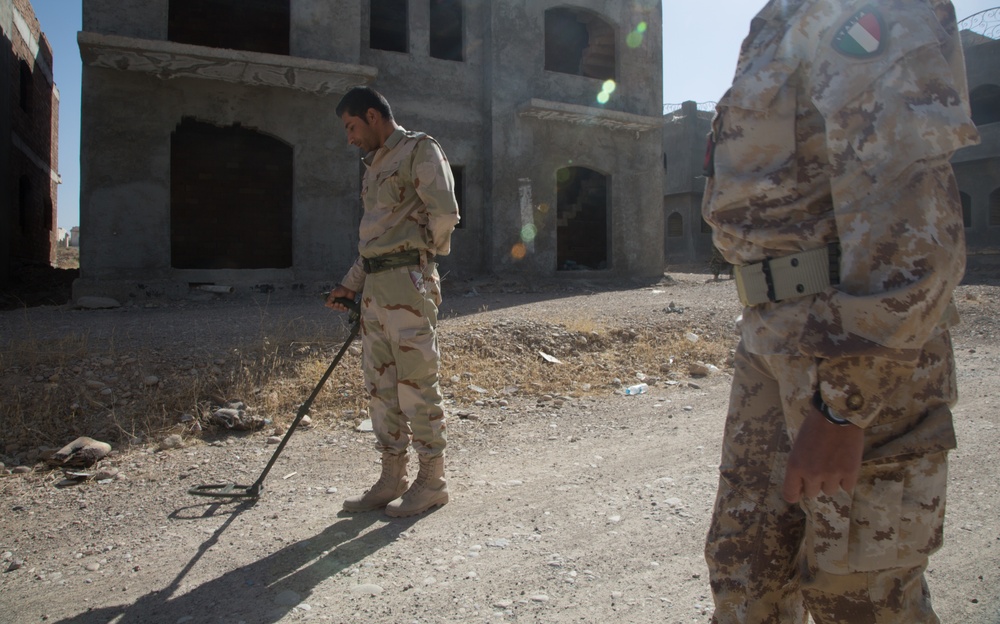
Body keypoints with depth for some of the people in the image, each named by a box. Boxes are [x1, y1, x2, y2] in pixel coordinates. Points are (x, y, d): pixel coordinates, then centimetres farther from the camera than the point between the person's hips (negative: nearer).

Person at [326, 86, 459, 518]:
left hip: (407, 284, -9)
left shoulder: (419, 150, -2)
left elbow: (445, 213, -14)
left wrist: (420, 256, 1)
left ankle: (432, 480, 8)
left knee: (416, 384, -4)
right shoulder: (376, 164, 24)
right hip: (374, 287, 9)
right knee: (381, 386, 10)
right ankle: (392, 479, 19)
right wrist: (350, 285, 21)